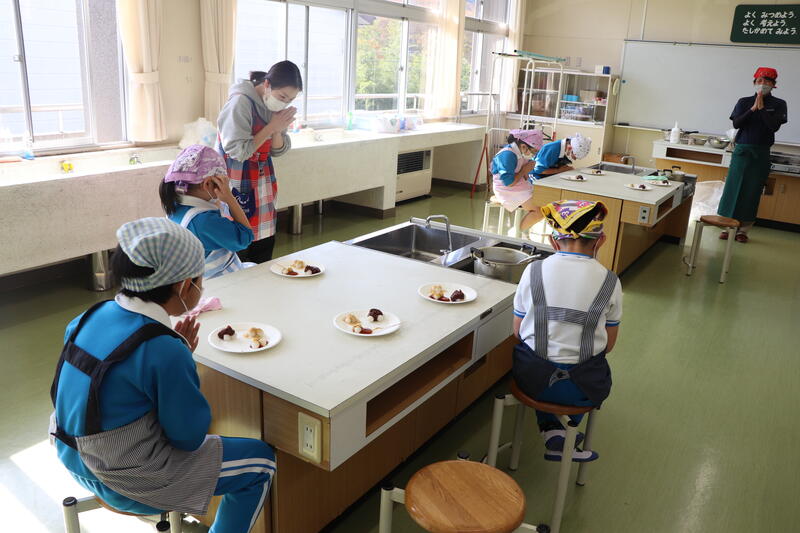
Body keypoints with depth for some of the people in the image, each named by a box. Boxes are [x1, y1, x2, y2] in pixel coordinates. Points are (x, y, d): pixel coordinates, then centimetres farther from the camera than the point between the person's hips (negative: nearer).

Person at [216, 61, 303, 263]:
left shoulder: (274, 106, 4)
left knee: (265, 245, 9)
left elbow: (278, 151, 9)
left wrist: (278, 131, -12)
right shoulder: (240, 103, -18)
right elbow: (238, 152, -21)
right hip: (239, 187, -7)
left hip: (262, 184, 7)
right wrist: (270, 127, -17)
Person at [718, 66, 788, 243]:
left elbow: (774, 126, -10)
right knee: (733, 188, -1)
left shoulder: (778, 104, 3)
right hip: (741, 150, 1)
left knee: (752, 192, 1)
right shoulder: (744, 102, 6)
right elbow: (736, 124, -5)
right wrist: (753, 109, -12)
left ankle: (743, 230, 8)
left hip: (761, 153, -1)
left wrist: (761, 107, -10)